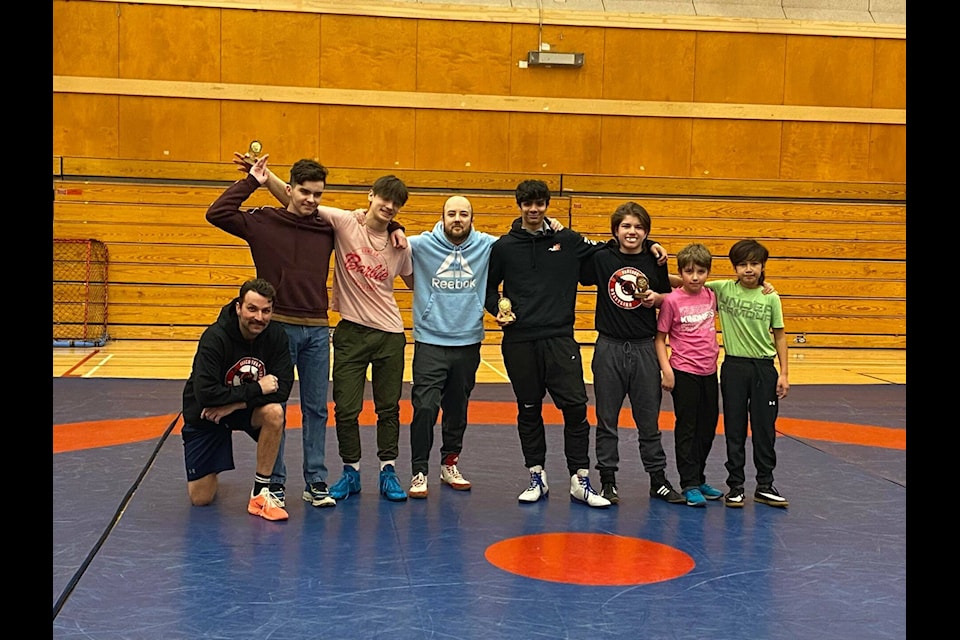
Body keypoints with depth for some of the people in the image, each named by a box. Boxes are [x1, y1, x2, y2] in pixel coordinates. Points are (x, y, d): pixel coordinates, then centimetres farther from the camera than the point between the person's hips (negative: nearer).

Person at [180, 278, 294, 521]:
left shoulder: (276, 336, -15)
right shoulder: (215, 337, -26)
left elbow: (282, 388, -19)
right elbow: (205, 394, -33)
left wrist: (233, 404, -28)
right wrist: (256, 389, -29)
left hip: (246, 409, 3)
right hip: (205, 413, -3)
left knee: (274, 412, -32)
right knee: (201, 498, -3)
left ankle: (261, 492, -17)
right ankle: (206, 469, 34)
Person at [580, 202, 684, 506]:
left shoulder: (655, 261, 4)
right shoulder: (601, 258, -1)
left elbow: (668, 297, 14)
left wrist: (657, 298, -8)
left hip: (644, 348, 1)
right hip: (609, 347, -1)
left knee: (649, 419, 8)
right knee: (607, 420, 7)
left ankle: (658, 480, 19)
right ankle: (607, 481, 17)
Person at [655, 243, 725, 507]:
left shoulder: (712, 296, 3)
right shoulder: (672, 300, -10)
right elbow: (660, 338, -7)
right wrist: (666, 369, -15)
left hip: (709, 372, 5)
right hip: (684, 372, -5)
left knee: (708, 428, 13)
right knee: (686, 429, 1)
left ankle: (699, 479, 27)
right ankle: (689, 485, 7)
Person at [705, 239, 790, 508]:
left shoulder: (770, 298, 0)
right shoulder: (723, 289, -1)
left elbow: (779, 336, 5)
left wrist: (784, 373, 1)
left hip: (764, 367, 1)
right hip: (734, 366, 0)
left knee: (765, 428, 6)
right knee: (734, 428, 6)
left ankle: (765, 486, 17)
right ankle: (735, 486, 16)